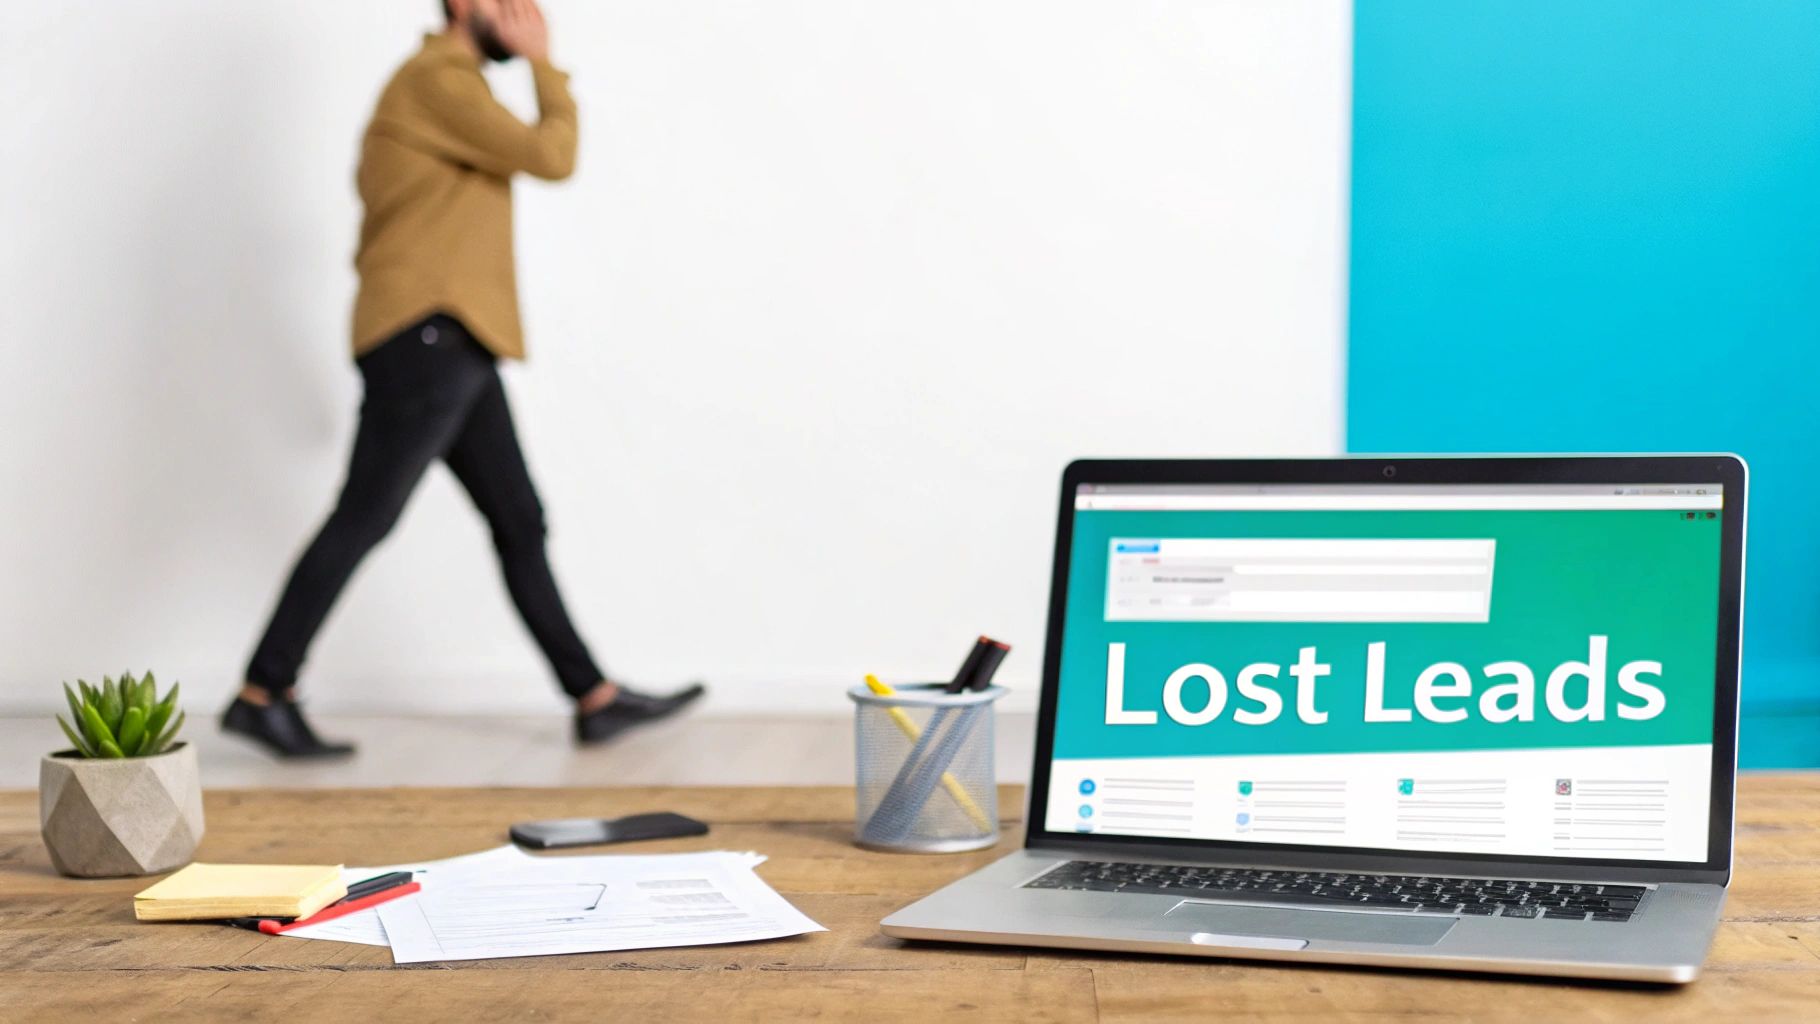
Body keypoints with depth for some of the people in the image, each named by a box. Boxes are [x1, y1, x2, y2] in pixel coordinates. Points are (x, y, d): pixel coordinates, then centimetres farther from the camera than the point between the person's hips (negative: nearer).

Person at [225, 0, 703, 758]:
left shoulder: (448, 84, 23)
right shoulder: (438, 77, -9)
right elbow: (551, 157, -12)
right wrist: (545, 66, 0)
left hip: (453, 350, 10)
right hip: (426, 334, -10)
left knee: (519, 522, 8)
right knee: (364, 518, -9)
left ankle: (595, 698, 10)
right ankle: (262, 695, -3)